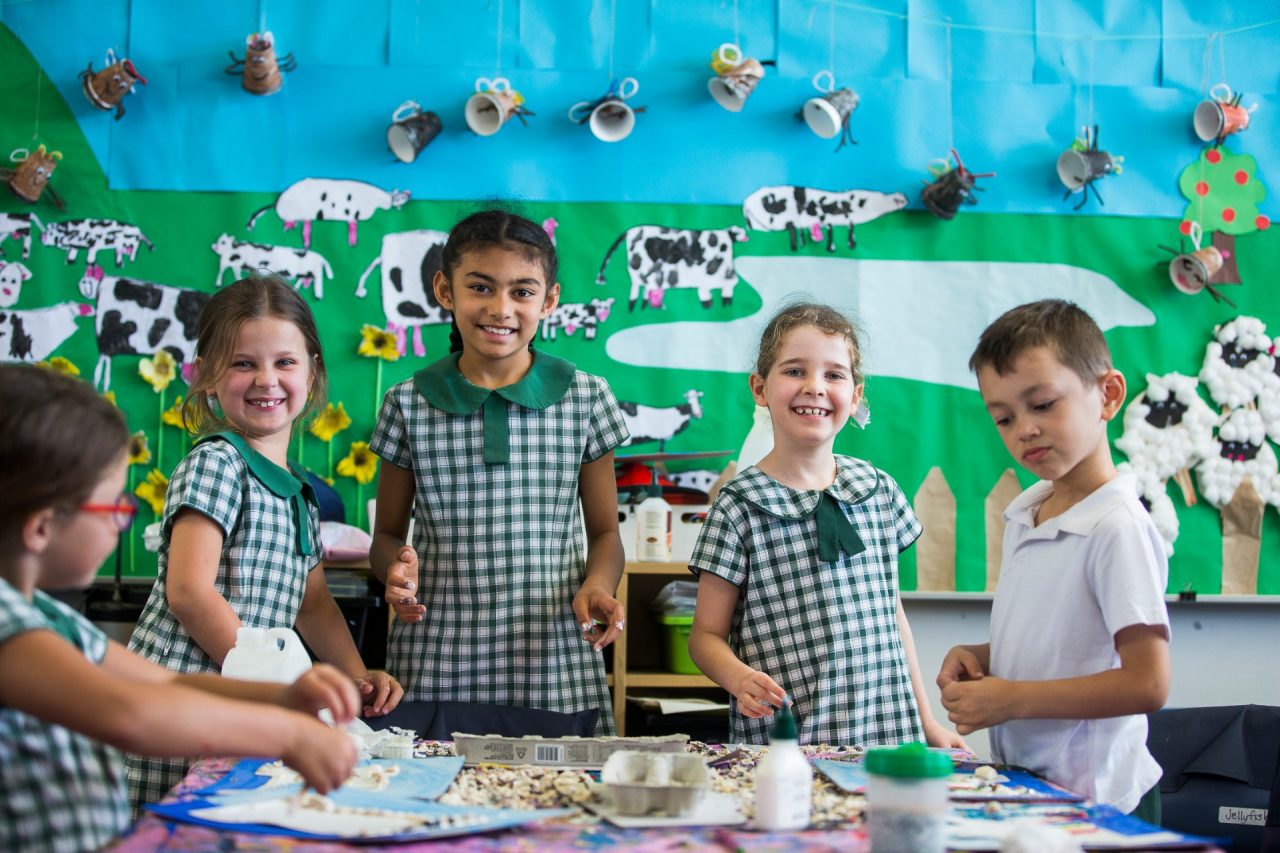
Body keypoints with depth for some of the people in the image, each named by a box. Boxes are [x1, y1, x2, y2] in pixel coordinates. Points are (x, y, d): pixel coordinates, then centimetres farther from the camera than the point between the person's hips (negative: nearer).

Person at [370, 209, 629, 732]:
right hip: (434, 665, 0)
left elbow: (605, 533, 10)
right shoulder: (409, 405, 3)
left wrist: (597, 586, -10)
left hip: (554, 663, 0)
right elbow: (388, 535, 12)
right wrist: (396, 571, -10)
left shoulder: (585, 398, 3)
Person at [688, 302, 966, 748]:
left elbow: (891, 611, 14)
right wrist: (739, 678, -23)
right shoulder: (741, 506, -6)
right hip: (777, 741, -4)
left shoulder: (879, 490, 7)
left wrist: (926, 720, 14)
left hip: (886, 731, 4)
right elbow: (707, 633, -3)